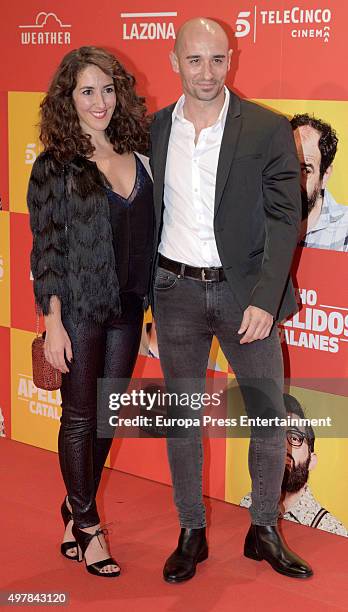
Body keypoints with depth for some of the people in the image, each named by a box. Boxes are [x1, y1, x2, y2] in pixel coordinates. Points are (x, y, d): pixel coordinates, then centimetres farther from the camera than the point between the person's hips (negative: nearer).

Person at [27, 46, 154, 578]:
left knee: (108, 414, 13)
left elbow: (146, 235, 11)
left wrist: (153, 305, 9)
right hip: (80, 309, -5)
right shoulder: (54, 166, -8)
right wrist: (53, 324, -12)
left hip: (127, 309, 5)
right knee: (81, 417, 6)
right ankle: (87, 525, 20)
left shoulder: (138, 157, 5)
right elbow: (46, 250, -8)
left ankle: (76, 506, 31)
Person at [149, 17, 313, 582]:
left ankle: (265, 532, 21)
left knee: (270, 413, 2)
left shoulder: (267, 129, -6)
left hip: (245, 290, -2)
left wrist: (265, 299, -17)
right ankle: (191, 534, 24)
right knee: (182, 415, 10)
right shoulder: (154, 129, 3)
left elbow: (284, 219, -9)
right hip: (176, 290, 2)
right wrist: (140, 292, 6)